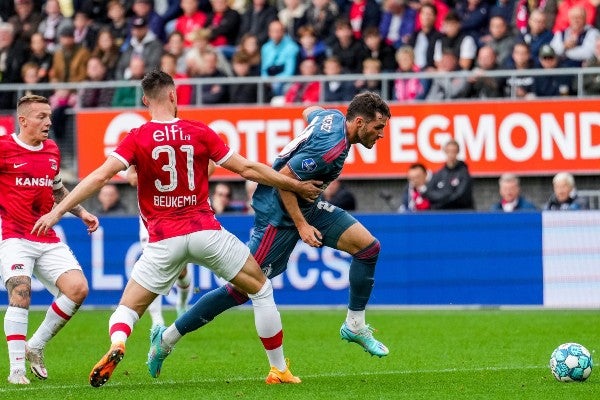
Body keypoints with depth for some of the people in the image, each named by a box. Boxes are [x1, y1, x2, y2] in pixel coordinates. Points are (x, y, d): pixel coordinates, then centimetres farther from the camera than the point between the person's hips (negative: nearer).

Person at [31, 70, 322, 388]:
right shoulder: (199, 132, 1)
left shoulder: (137, 139, -2)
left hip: (163, 240, 0)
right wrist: (295, 186, 17)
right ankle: (279, 369, 18)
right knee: (261, 289, 19)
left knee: (127, 309, 11)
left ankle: (116, 344, -25)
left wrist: (57, 211, -11)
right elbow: (247, 169, 5)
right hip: (205, 231, 0)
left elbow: (100, 176, -13)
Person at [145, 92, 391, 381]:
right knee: (241, 289, -5)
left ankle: (355, 326, 14)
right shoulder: (331, 148, -29)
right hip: (278, 215, -10)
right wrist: (301, 225, -23)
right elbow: (284, 178, -27)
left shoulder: (333, 117, -1)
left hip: (306, 205, 10)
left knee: (368, 246, 0)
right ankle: (168, 339, 7)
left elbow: (308, 112, 23)